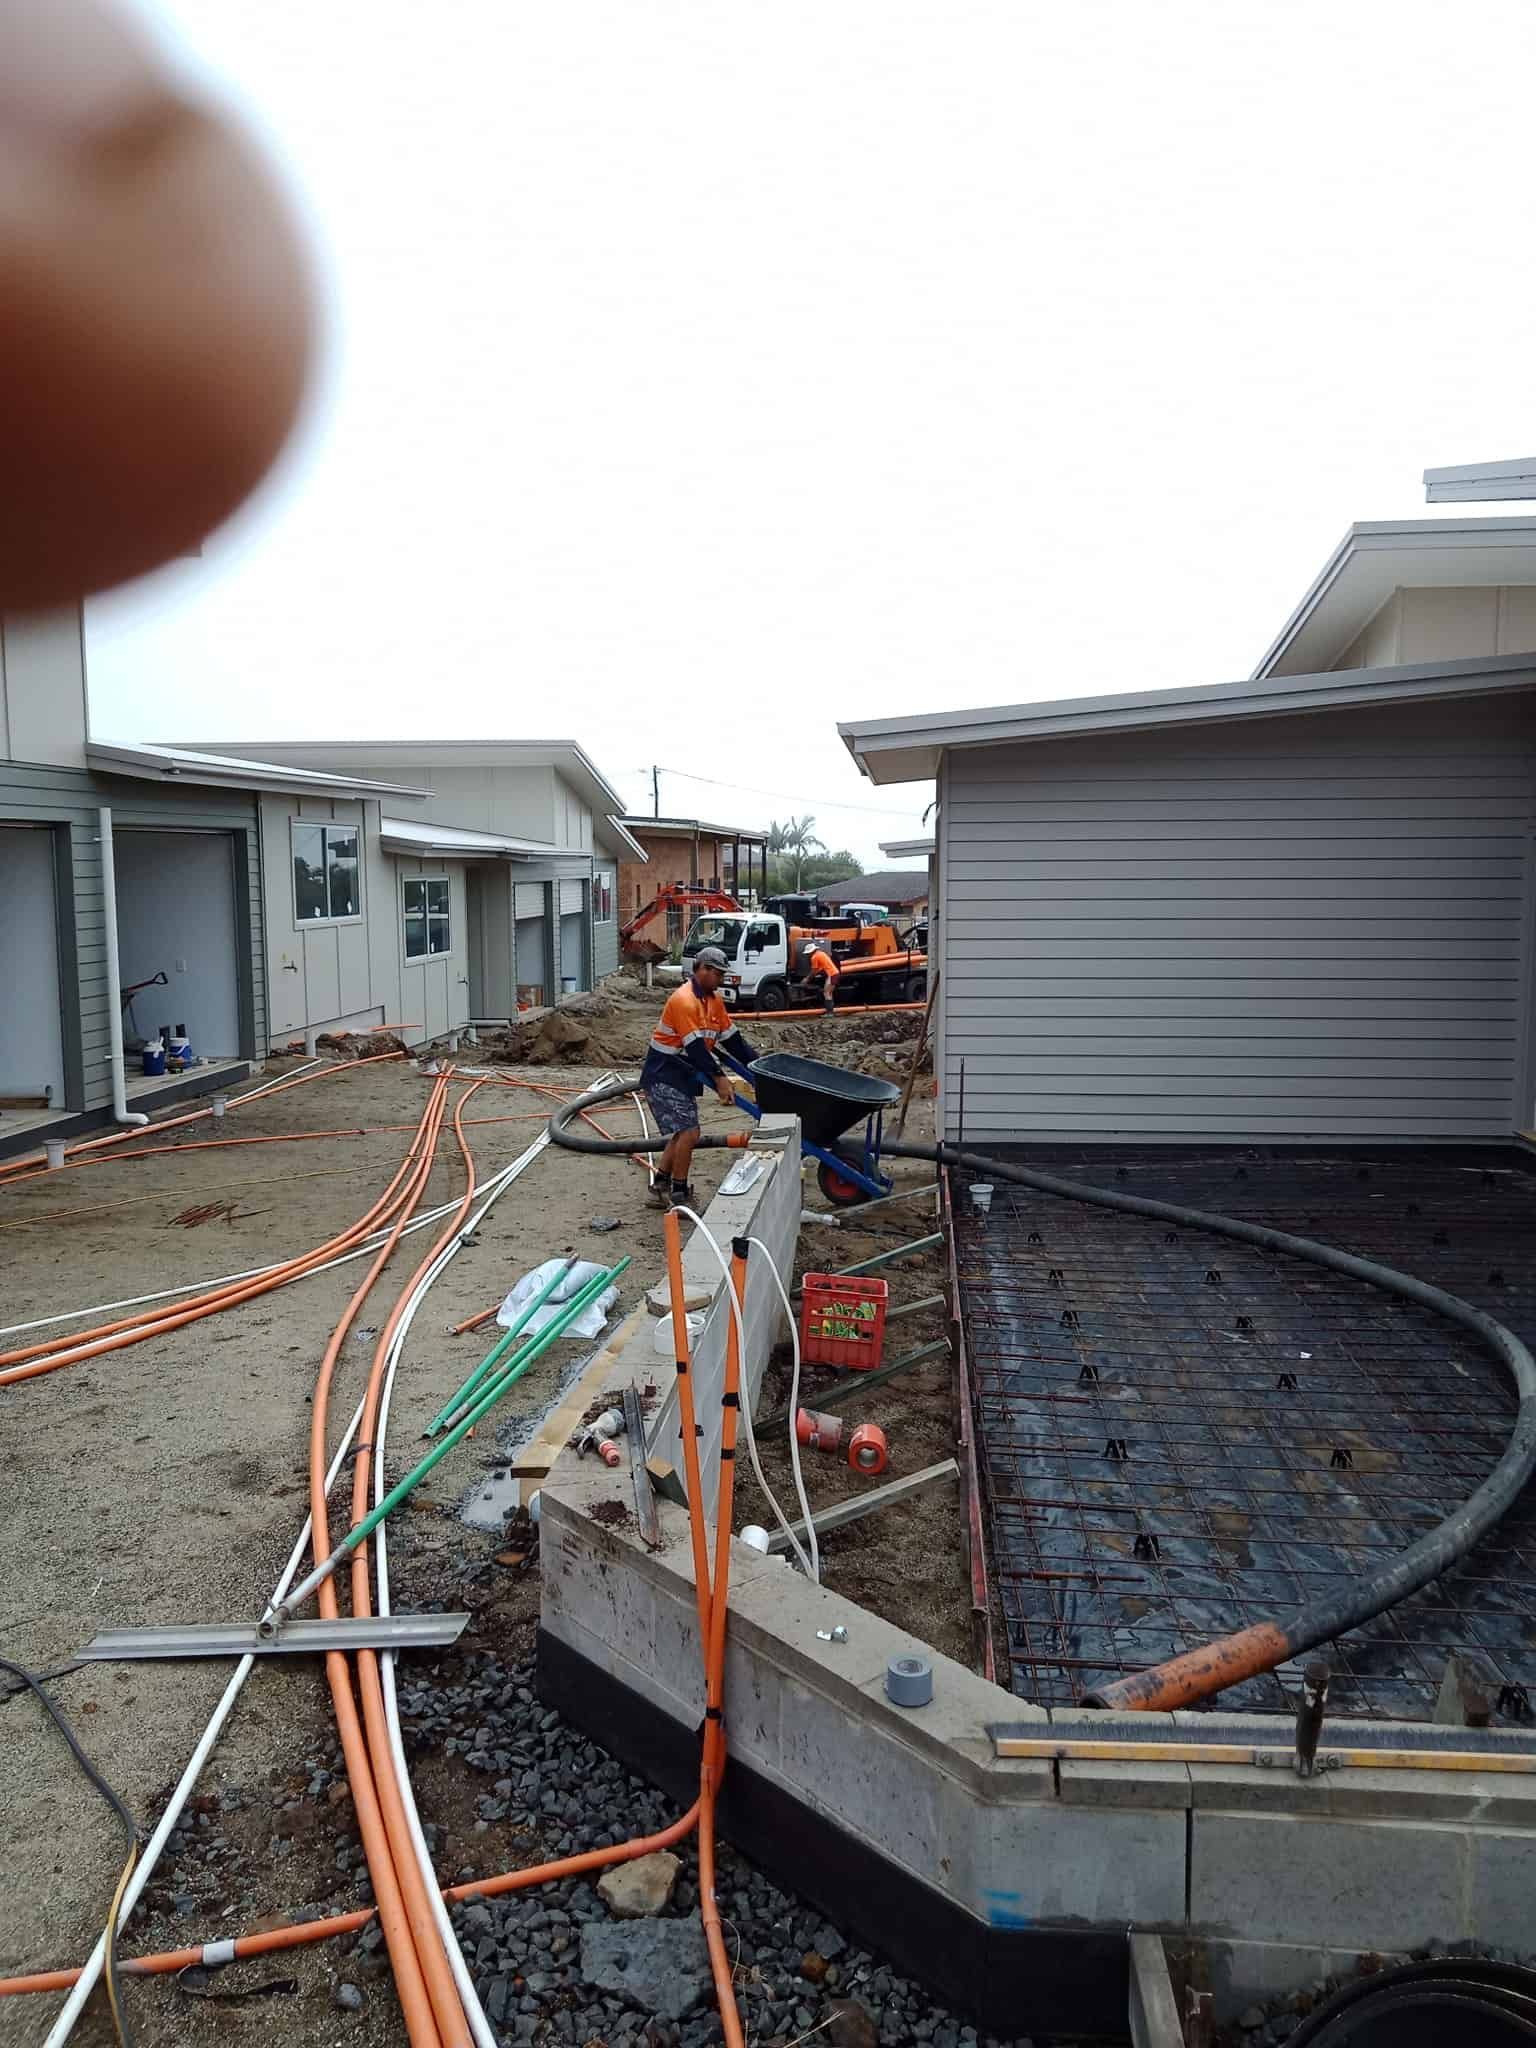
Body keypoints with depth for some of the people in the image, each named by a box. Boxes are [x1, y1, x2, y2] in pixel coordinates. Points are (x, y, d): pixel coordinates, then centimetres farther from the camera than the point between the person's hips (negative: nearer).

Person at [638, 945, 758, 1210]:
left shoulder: (713, 999, 7)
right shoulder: (684, 1000, -22)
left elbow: (732, 1038, 10)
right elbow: (695, 1048, -27)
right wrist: (719, 1079, -28)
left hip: (684, 1076, 10)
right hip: (663, 1076, -10)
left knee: (682, 1133, 14)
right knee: (689, 1132, -13)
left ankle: (660, 1189, 23)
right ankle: (678, 1195, -1)